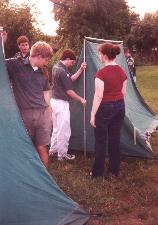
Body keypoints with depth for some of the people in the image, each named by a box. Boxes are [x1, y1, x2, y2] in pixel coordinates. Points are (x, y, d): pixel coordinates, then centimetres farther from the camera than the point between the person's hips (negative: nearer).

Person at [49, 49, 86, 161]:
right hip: (61, 103, -10)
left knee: (57, 128, 22)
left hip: (54, 100, 10)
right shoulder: (62, 72, -22)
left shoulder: (56, 67, 9)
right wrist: (81, 99, -5)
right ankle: (62, 154, 13)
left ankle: (53, 150, 34)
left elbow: (71, 79, 14)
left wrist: (81, 70, 7)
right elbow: (69, 91, -17)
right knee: (64, 130, 2)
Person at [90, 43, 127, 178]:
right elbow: (123, 92, 11)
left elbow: (98, 96, -18)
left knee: (100, 140, 7)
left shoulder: (101, 73, -18)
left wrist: (93, 114, -11)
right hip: (120, 106, 7)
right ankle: (114, 171, 24)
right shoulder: (122, 72, 4)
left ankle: (98, 171, 18)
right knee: (115, 138, 14)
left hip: (105, 108, -6)